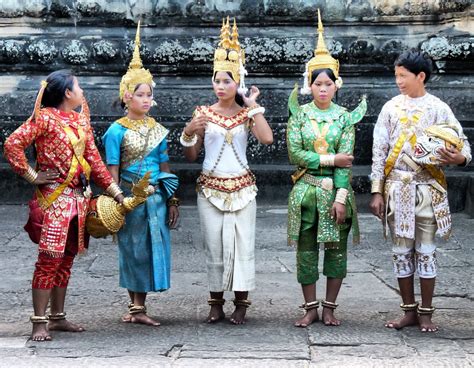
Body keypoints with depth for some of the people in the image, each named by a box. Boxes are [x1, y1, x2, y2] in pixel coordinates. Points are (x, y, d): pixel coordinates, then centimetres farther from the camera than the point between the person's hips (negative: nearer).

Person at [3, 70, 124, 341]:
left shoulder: (81, 119, 14)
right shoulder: (45, 117, -8)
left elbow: (93, 157, 17)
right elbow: (13, 144, -15)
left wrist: (115, 191, 13)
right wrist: (32, 176, -12)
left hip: (80, 197, 7)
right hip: (55, 197, -7)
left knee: (66, 259, 11)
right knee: (50, 258, -9)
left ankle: (58, 317, 20)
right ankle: (40, 322, -4)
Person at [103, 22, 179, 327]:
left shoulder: (157, 129, 9)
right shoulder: (117, 131, -4)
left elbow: (165, 166, 12)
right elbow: (113, 171, -5)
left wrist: (172, 200, 10)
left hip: (156, 196, 4)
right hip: (130, 196, -4)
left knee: (151, 248, 5)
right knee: (133, 248, 3)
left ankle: (138, 307, 14)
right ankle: (136, 306, 13)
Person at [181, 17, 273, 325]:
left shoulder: (247, 113, 2)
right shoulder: (204, 113, 3)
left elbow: (267, 139, -17)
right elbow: (191, 156, 4)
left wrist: (253, 105, -9)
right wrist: (188, 132, -15)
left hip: (242, 188, 0)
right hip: (210, 188, 1)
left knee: (241, 245, -1)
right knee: (214, 246, 3)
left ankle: (241, 304, 8)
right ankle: (216, 304, 12)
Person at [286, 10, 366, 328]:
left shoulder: (345, 117, 2)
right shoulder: (299, 113, 4)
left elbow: (345, 161, -6)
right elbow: (295, 153, -7)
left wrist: (341, 197, -15)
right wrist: (330, 159, -12)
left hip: (336, 189, 0)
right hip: (306, 190, 0)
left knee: (337, 249, 3)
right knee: (306, 250, 3)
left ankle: (330, 307, 13)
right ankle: (311, 308, 12)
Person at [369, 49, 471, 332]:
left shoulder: (438, 108, 0)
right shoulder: (391, 108, 5)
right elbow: (379, 151, 5)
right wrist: (377, 191, 0)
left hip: (429, 189, -2)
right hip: (397, 189, 2)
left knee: (426, 251, 2)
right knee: (402, 251, 5)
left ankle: (426, 312, 11)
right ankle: (409, 310, 16)